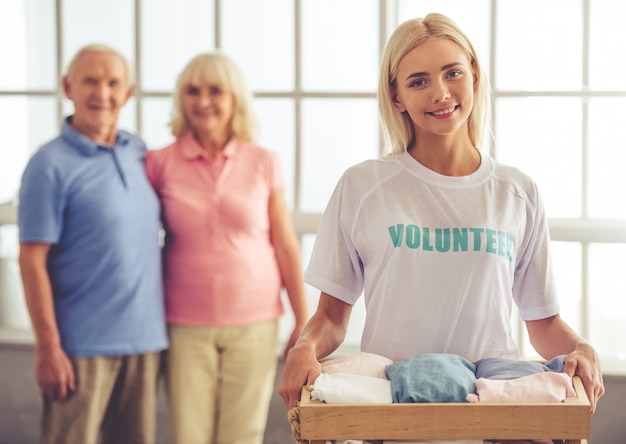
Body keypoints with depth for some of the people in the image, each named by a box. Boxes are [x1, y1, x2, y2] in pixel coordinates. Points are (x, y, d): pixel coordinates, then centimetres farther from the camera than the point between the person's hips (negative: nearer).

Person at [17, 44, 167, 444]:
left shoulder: (138, 152, 9)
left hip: (146, 338, 6)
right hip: (83, 346, -5)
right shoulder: (51, 165, -8)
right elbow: (32, 261, -10)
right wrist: (48, 347, -14)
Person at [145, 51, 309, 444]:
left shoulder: (264, 164, 2)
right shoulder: (160, 164, 0)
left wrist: (303, 322, 6)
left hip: (254, 323, 0)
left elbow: (286, 248, 5)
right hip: (187, 324, 0)